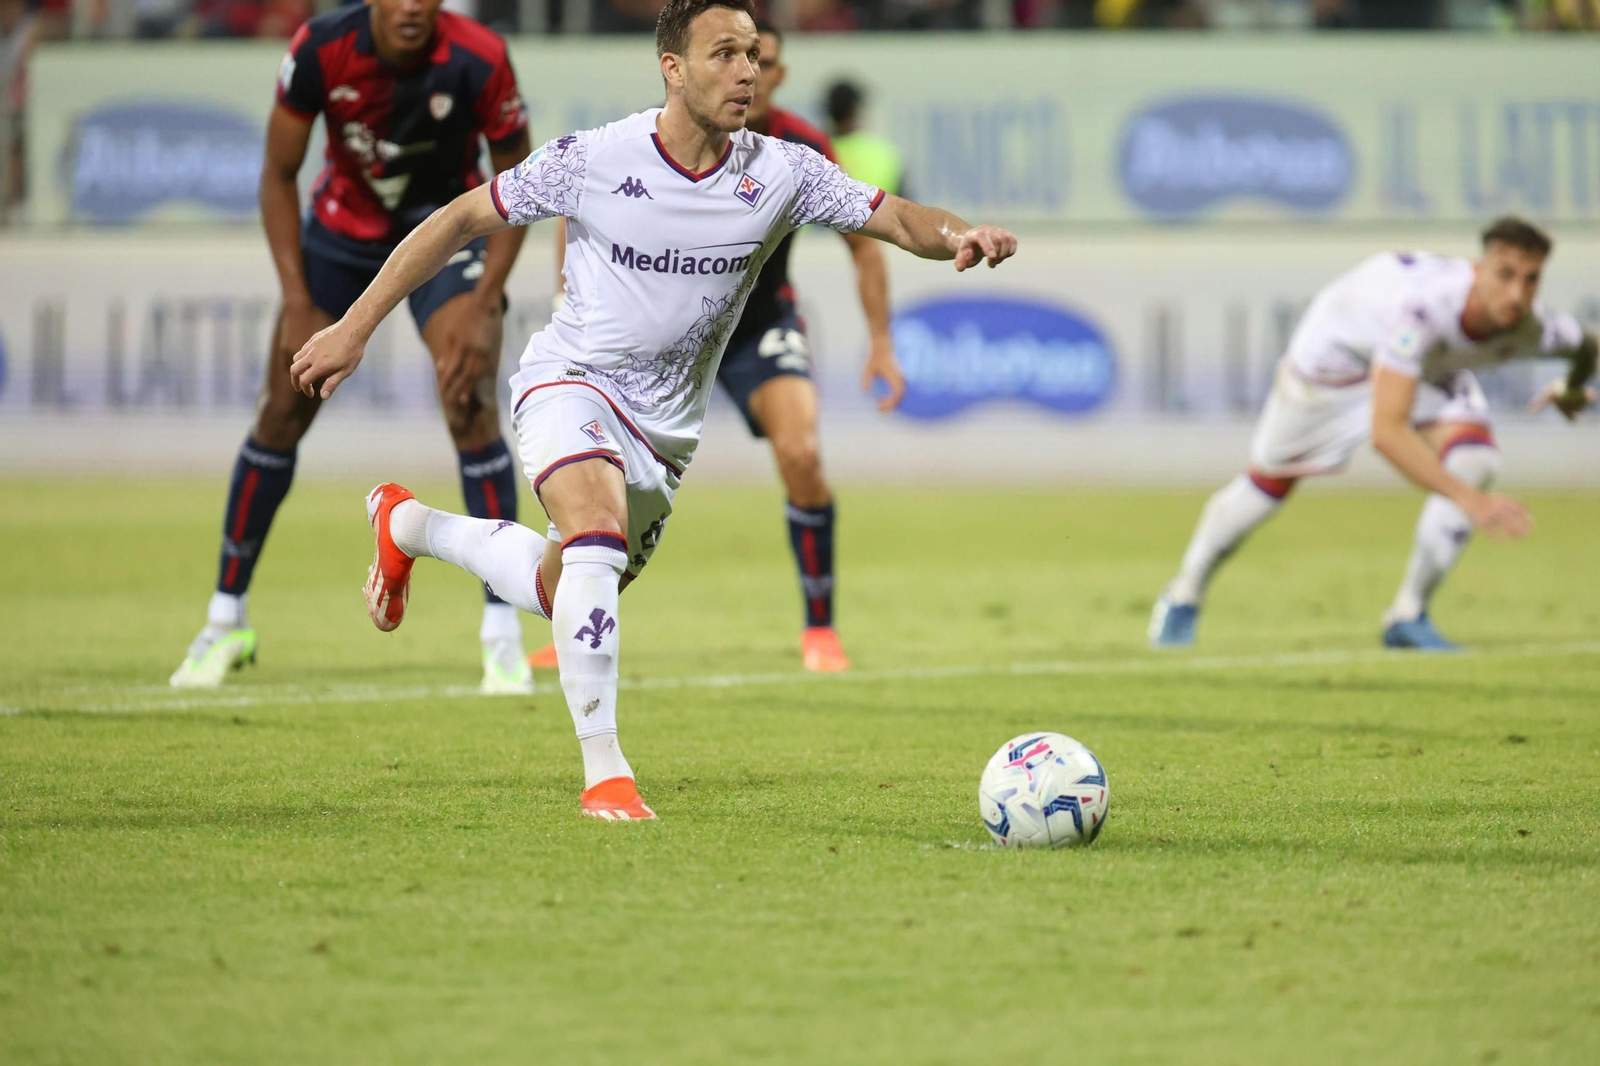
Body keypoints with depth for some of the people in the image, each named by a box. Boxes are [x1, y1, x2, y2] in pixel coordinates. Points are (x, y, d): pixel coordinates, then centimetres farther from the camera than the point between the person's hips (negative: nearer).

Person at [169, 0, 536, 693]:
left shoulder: (479, 62, -28)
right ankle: (225, 623, 15)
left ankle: (503, 634, -12)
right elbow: (278, 176, -10)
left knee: (471, 407, -20)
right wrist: (298, 305, -15)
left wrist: (482, 304, -20)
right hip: (343, 229, 2)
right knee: (281, 415, 0)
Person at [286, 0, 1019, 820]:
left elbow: (895, 219, -8)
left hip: (665, 428, 5)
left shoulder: (780, 174, -10)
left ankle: (408, 525, 45)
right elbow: (462, 221, -7)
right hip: (571, 383, -5)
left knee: (558, 597, 18)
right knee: (598, 535, -33)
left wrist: (957, 237, -33)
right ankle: (604, 774, -30)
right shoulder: (593, 160, -16)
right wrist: (353, 329, -8)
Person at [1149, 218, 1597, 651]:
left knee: (1474, 459, -23)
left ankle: (1408, 615, -8)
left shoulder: (1533, 328, -32)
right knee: (1269, 483, 13)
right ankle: (1185, 595, 40)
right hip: (1341, 348, -4)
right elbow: (1387, 433, -53)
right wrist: (1469, 501, -58)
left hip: (1432, 366, 4)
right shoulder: (1418, 305, -50)